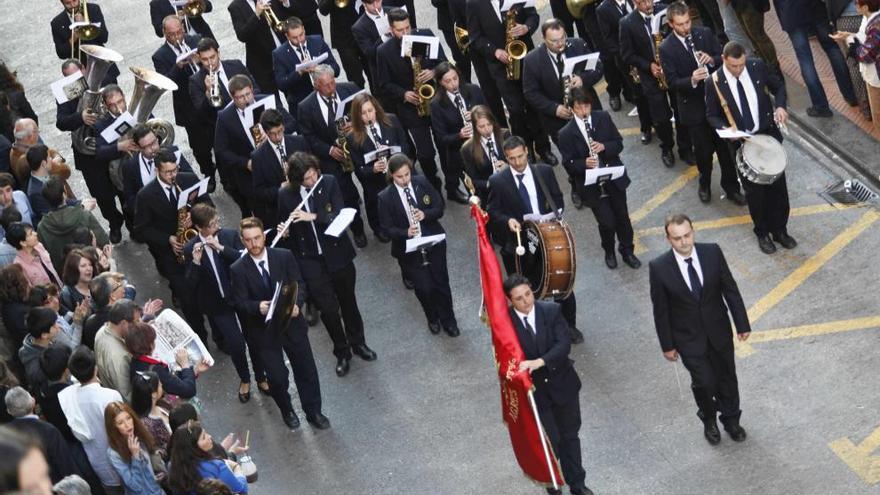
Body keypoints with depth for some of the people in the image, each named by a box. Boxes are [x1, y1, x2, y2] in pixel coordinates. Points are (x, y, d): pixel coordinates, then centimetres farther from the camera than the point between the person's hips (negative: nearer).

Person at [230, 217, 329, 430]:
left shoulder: (285, 256, -8)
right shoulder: (238, 270, -12)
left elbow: (299, 284, -3)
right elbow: (239, 302, -10)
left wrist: (296, 304, -23)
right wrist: (257, 307, -31)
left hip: (292, 322, 2)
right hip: (265, 330, -2)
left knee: (306, 369, 12)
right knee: (277, 377, 5)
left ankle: (313, 411, 33)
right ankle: (287, 411, 34)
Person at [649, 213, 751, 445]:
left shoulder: (712, 252, -15)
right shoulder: (659, 267, -20)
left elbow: (730, 289, -4)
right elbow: (660, 310, -10)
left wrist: (742, 324, 1)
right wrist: (667, 345, -4)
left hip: (719, 331, 3)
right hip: (688, 338, -2)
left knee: (727, 378, 18)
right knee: (704, 382, 2)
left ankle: (731, 419, 44)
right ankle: (708, 420, 35)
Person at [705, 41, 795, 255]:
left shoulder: (758, 67, -10)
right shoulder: (715, 83, -15)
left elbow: (778, 86, 7)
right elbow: (712, 115, -2)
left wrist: (780, 106, -13)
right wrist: (726, 129, -21)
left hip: (769, 135, 2)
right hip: (742, 142, -2)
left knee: (778, 185, 9)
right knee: (754, 190, 7)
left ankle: (780, 230, 27)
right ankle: (762, 233, 27)